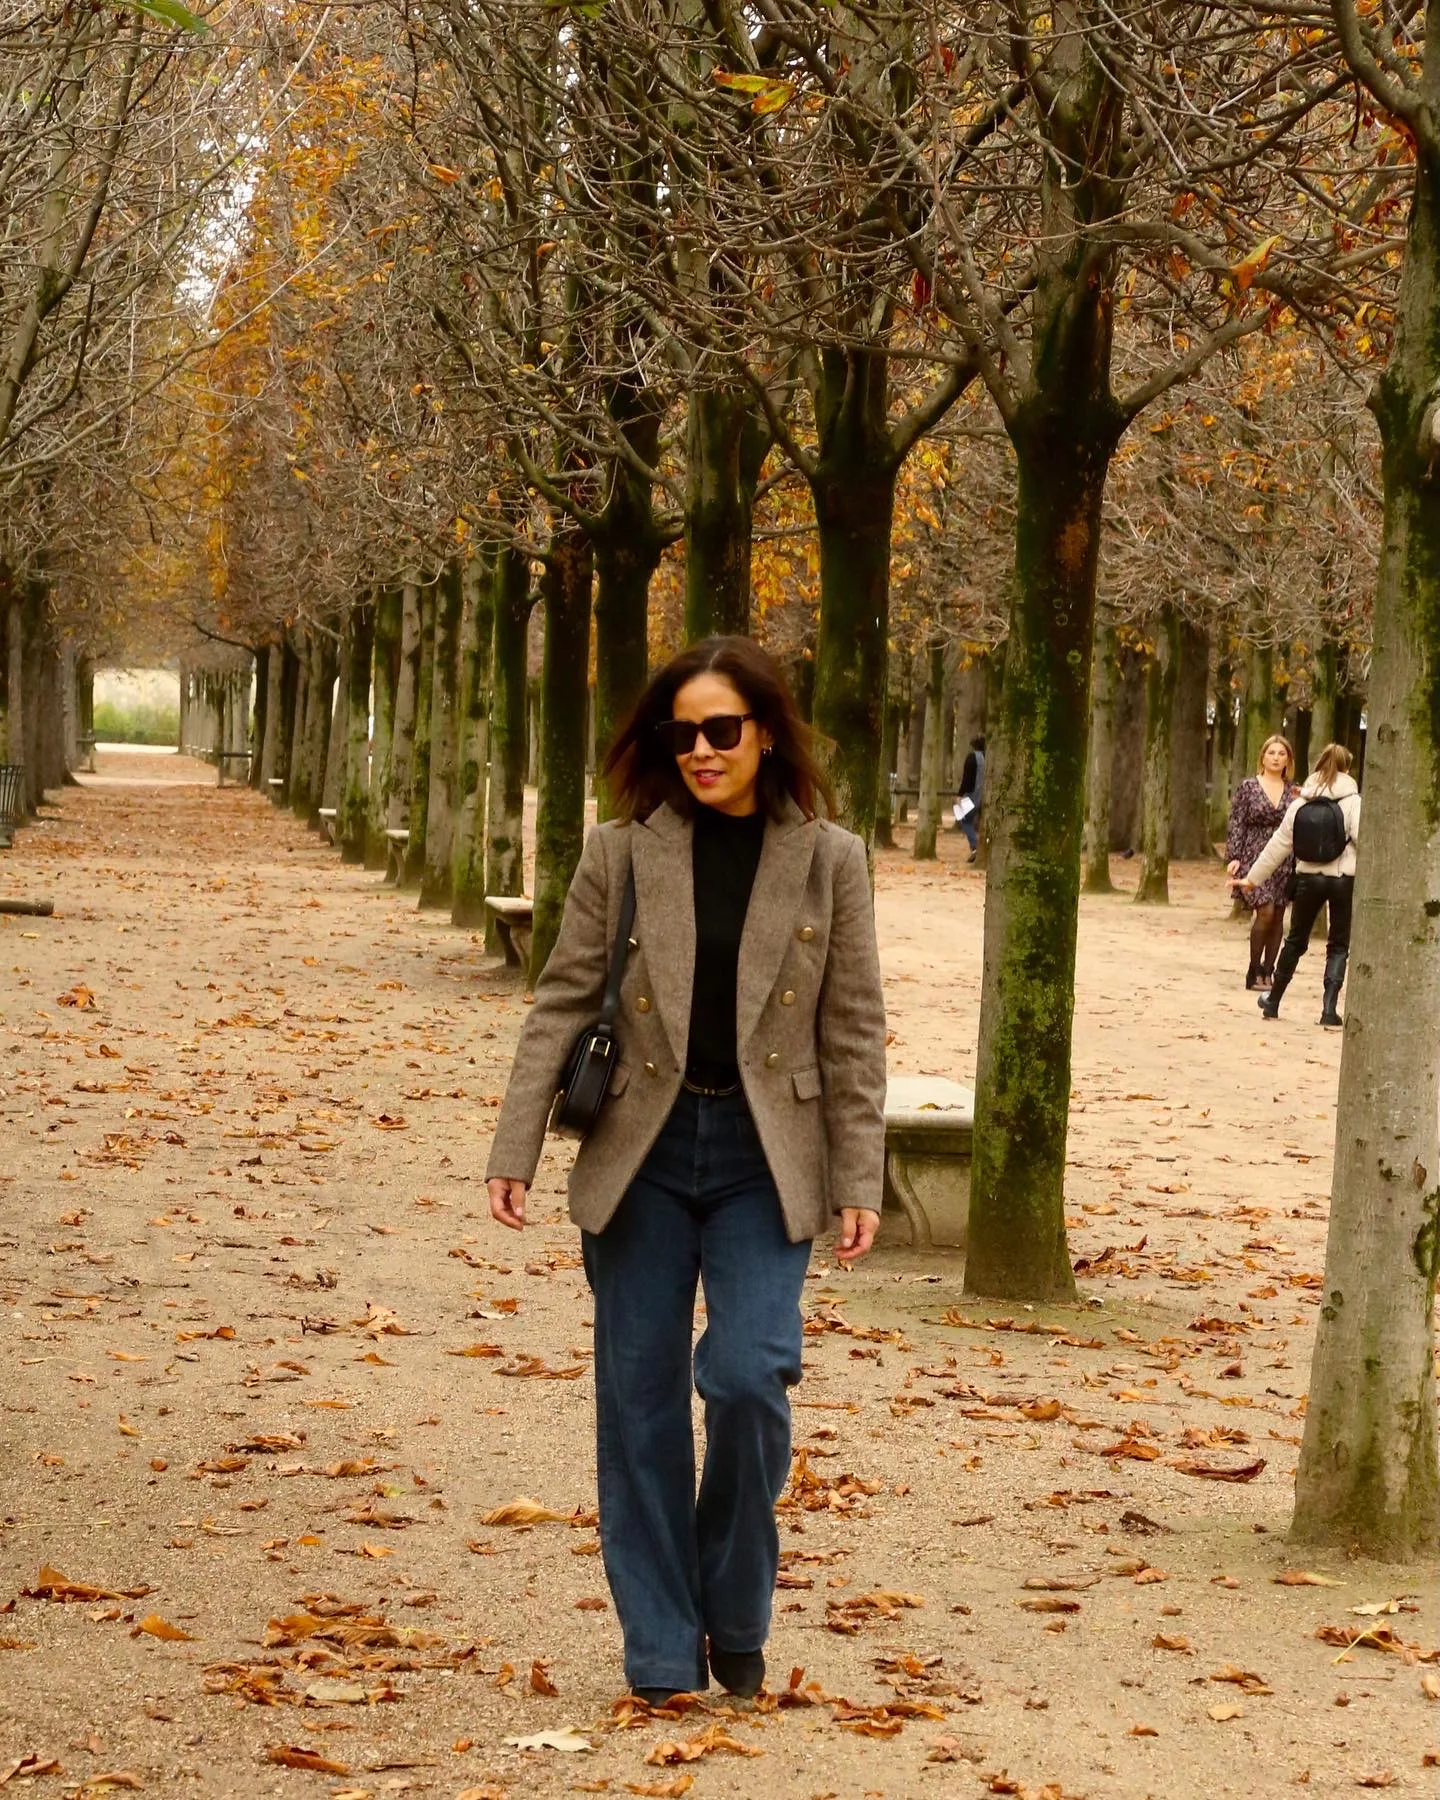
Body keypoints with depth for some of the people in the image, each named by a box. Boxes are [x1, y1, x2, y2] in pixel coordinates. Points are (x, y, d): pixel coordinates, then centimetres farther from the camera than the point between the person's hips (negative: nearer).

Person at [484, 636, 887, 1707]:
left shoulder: (829, 862, 1)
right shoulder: (622, 854, 0)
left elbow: (855, 1033, 2)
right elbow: (561, 1006, 3)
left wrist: (859, 1180, -3)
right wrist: (516, 1152, -3)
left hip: (766, 1160, -1)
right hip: (641, 1151, 1)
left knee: (748, 1377, -15)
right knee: (641, 1400, 4)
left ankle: (736, 1617, 8)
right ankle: (662, 1653, 15)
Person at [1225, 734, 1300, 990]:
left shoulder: (1294, 791, 10)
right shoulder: (1248, 787, 3)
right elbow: (1236, 825, 1)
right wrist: (1234, 858, -7)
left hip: (1284, 861, 3)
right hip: (1254, 858, -3)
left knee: (1277, 917, 3)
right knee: (1265, 911, -16)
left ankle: (1267, 972, 10)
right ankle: (1254, 972, -6)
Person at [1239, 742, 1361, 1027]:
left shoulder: (1299, 805, 2)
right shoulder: (1352, 803, -8)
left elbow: (1278, 846, 6)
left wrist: (1253, 878, 14)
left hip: (1308, 878, 3)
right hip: (1343, 879, -3)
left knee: (1296, 941, 18)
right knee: (1338, 946, 7)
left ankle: (1273, 1002, 28)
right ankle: (1330, 1009, -6)